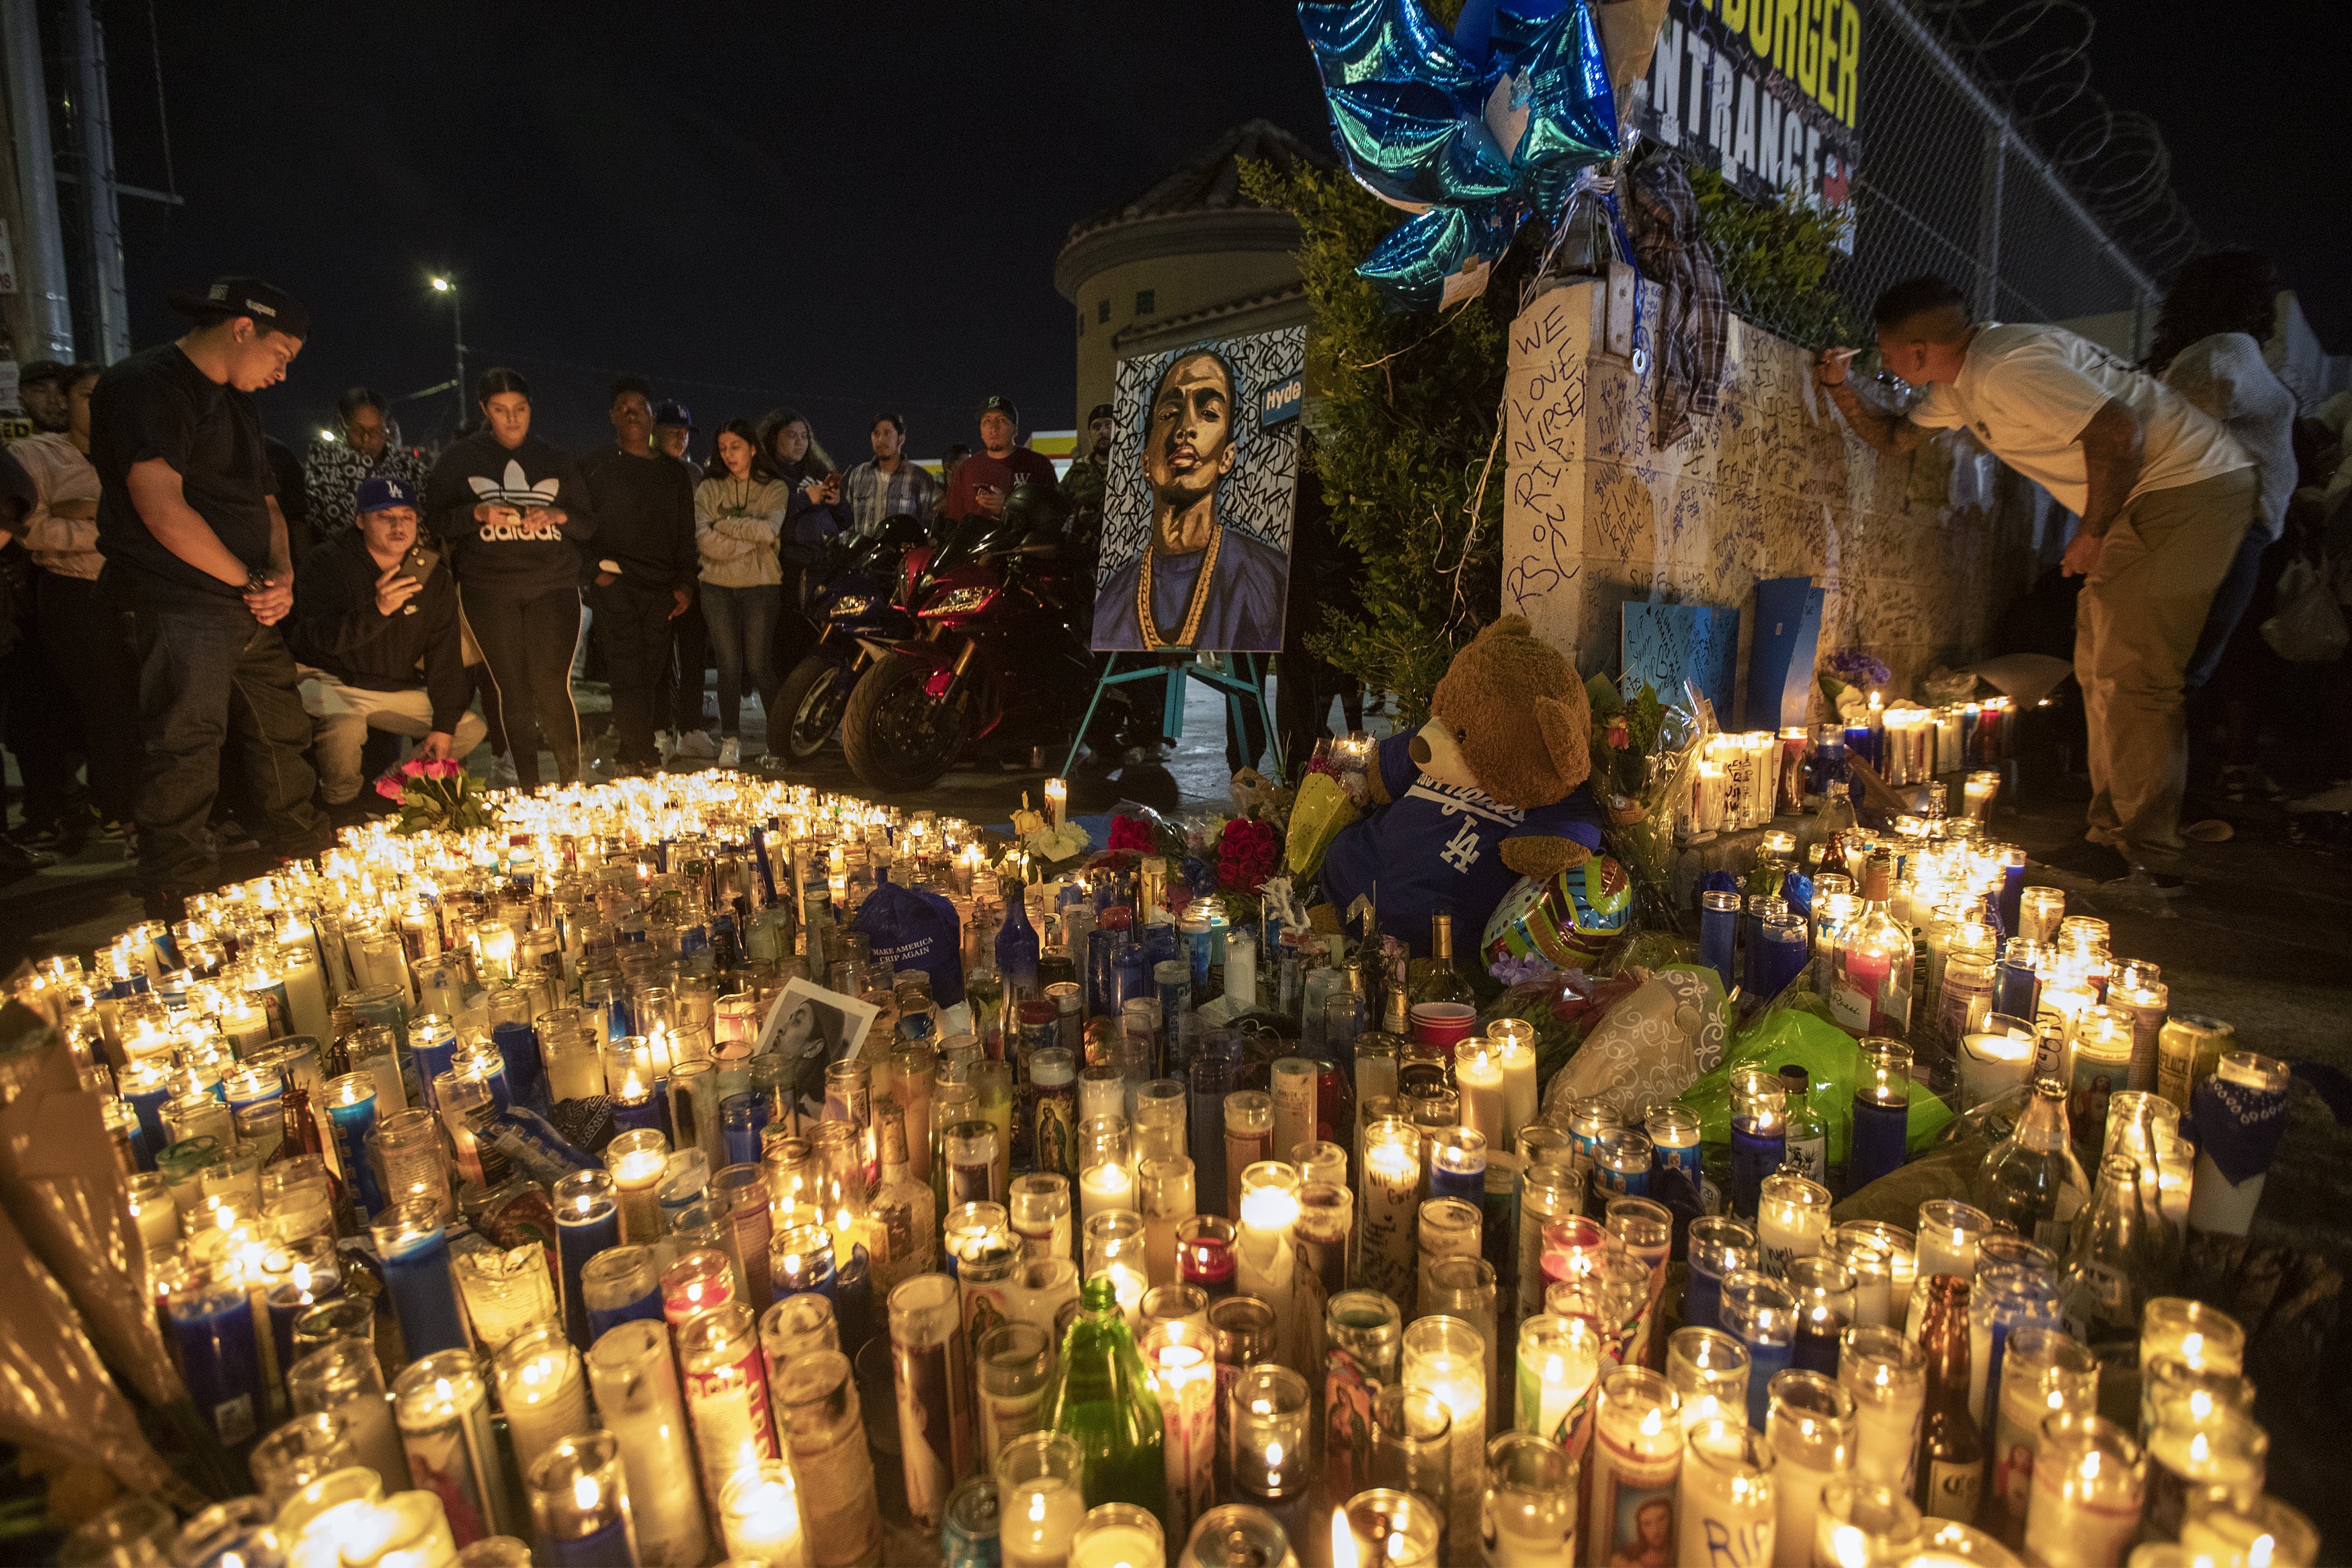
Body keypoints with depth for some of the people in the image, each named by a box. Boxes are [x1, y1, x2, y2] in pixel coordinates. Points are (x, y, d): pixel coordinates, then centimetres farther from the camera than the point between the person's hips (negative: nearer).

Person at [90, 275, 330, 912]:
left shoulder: (236, 403, 20)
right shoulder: (148, 384, -10)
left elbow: (264, 501, 23)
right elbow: (162, 509, -18)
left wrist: (282, 576, 4)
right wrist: (252, 583, -11)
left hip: (249, 607, 9)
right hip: (180, 605, -9)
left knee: (284, 735, 13)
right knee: (186, 753, -7)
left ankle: (304, 855, 27)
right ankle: (183, 913, 1)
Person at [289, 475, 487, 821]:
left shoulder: (434, 576, -1)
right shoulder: (327, 563, -15)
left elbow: (444, 653, 0)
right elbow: (324, 637, -28)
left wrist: (444, 723, -7)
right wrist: (378, 609, -48)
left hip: (398, 690, 5)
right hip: (331, 681, -5)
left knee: (471, 730, -3)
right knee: (346, 723, -36)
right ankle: (340, 804, -5)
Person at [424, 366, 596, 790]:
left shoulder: (556, 462, 14)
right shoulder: (460, 459, 10)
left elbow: (589, 525, 13)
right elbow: (435, 520, 6)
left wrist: (560, 515, -8)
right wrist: (479, 513, -12)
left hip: (553, 586, 0)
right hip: (489, 592, 0)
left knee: (552, 686, -13)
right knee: (512, 691, 0)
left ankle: (571, 783, -3)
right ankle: (529, 789, 8)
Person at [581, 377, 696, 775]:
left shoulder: (674, 472, 18)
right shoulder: (597, 468, 9)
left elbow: (685, 533, 16)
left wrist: (684, 584, 7)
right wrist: (596, 567, -7)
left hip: (661, 588, 3)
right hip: (615, 584, -3)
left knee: (648, 674, 2)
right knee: (629, 675, -12)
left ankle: (631, 754, 12)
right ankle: (646, 761, -14)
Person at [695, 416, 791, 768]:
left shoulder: (774, 489, 7)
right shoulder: (709, 488, 8)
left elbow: (769, 530, -12)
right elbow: (703, 541, -7)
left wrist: (724, 525, -7)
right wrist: (751, 538, -9)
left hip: (761, 585, -1)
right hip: (718, 585, 1)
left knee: (758, 665, -4)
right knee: (729, 663, -1)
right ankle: (730, 740, 8)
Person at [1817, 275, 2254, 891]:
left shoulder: (2006, 367, -22)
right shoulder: (1960, 382, 11)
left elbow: (2118, 431, -29)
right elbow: (1895, 437, 25)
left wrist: (2093, 533, -17)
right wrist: (1841, 387, 10)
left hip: (2192, 488, -10)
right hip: (2146, 500, 11)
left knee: (2131, 674, -13)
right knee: (2101, 669, 11)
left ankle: (2150, 858, -7)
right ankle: (2114, 836, 16)